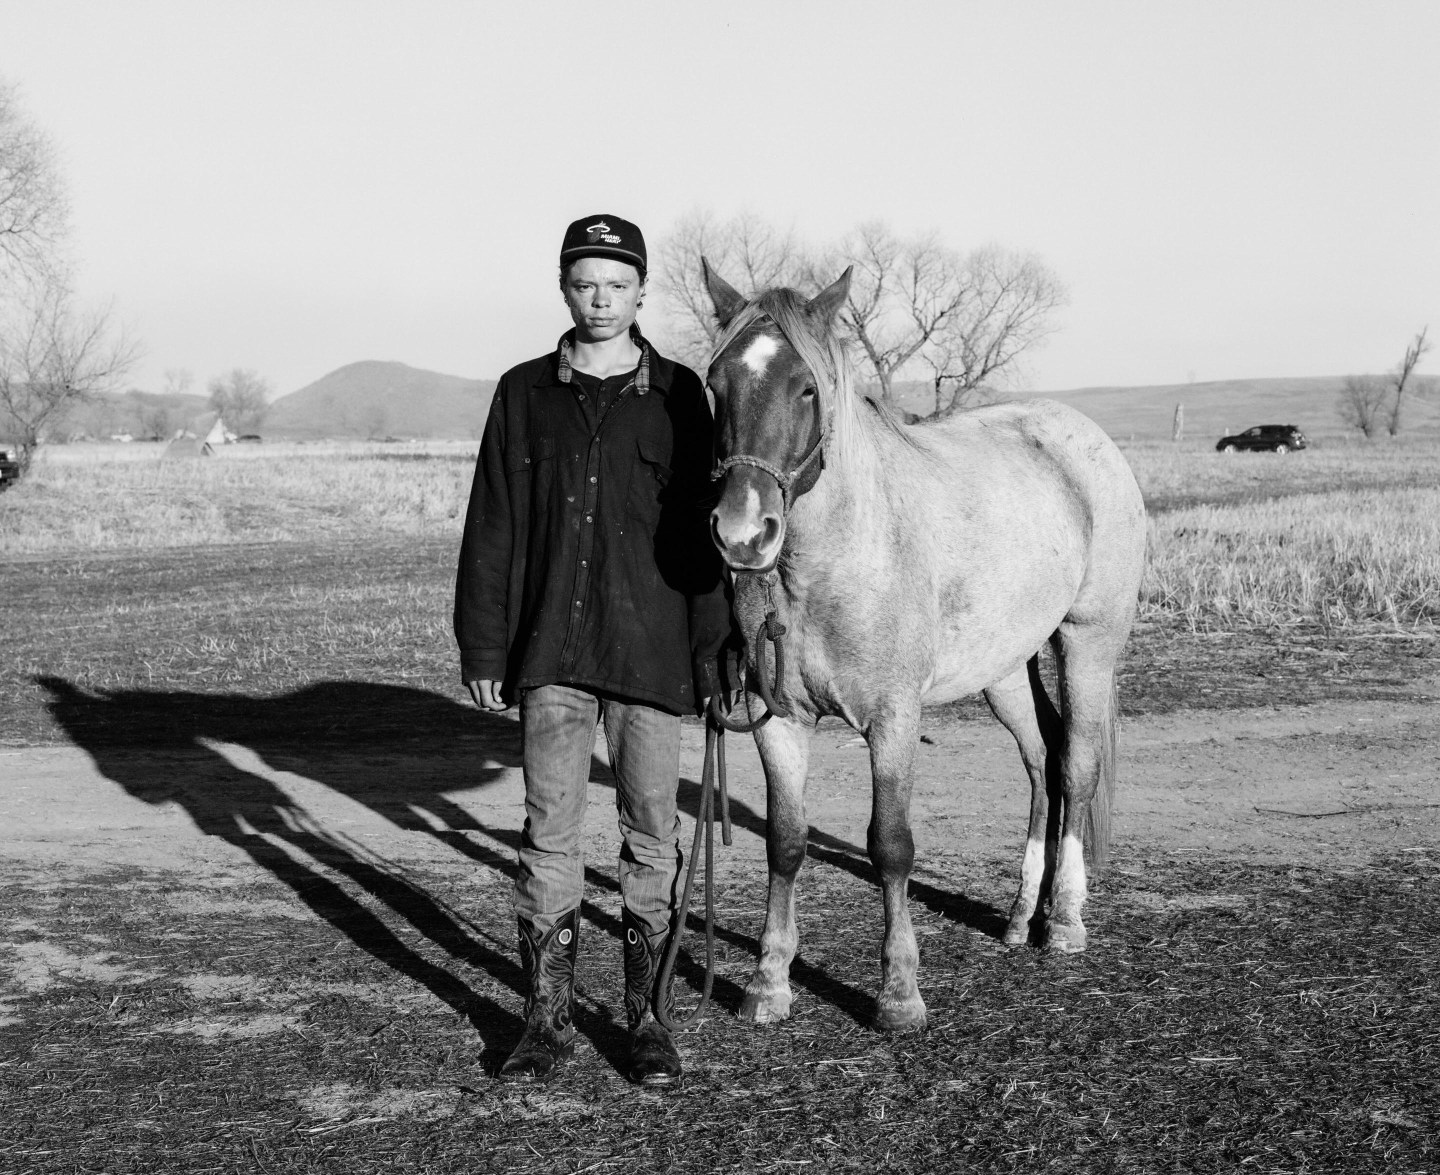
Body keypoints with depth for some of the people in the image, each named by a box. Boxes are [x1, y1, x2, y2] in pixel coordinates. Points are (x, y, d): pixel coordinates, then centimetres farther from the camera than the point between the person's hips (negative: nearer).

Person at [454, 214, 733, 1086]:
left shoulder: (678, 394, 2)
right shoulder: (525, 394, 5)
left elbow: (706, 527, 3)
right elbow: (492, 530, 6)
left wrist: (714, 652, -1)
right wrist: (482, 647, 2)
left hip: (650, 651, -1)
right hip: (549, 653, 1)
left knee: (652, 835, 6)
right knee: (549, 833, 3)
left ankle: (648, 1016, 18)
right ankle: (549, 1019, 13)